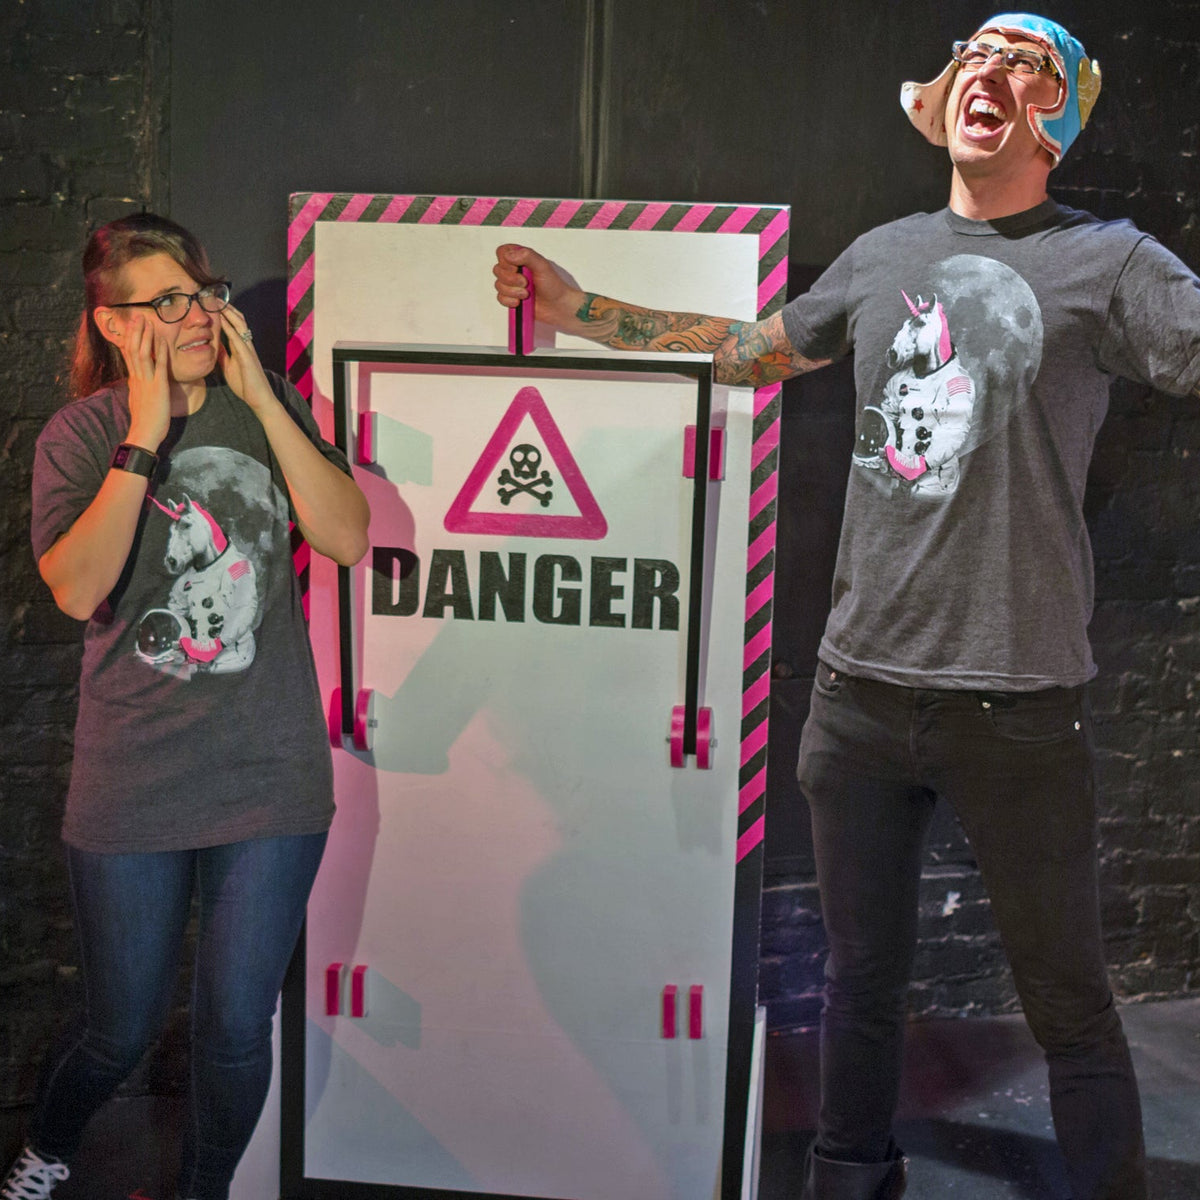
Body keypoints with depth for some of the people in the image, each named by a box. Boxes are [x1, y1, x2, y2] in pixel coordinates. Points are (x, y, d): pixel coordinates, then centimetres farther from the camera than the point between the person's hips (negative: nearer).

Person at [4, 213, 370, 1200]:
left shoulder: (267, 410, 3)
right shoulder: (81, 436, -3)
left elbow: (347, 539, -9)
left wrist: (261, 397, -12)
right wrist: (144, 437, -19)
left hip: (272, 779, 1)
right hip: (132, 787, -1)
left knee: (237, 1027, 8)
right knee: (122, 1030, 13)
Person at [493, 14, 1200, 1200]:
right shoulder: (882, 256, 13)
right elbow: (749, 350, 25)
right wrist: (577, 309, 24)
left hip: (1018, 703, -4)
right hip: (860, 687, 4)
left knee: (1068, 1002, 6)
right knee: (861, 978, 17)